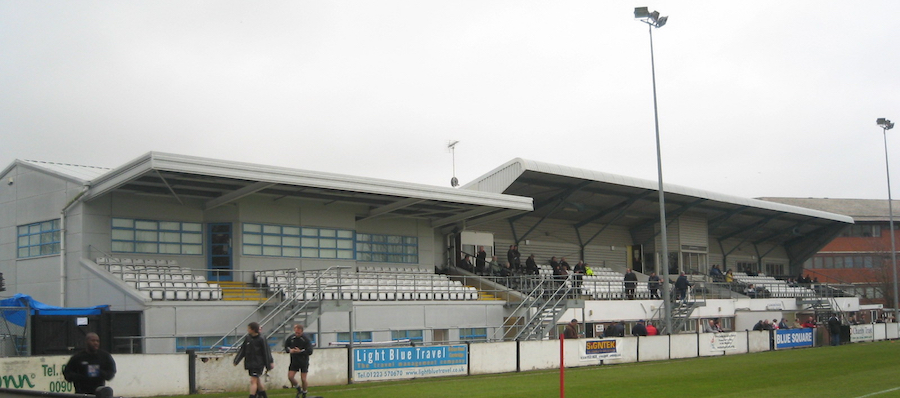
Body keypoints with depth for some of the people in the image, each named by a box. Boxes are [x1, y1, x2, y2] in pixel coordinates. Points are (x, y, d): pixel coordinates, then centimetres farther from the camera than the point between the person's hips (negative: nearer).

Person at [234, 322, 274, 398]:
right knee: (257, 381, 17)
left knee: (253, 380, -13)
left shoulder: (261, 339, -12)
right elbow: (242, 350, 10)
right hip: (250, 363, 6)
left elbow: (266, 352, -8)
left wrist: (269, 363, -6)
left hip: (258, 364, -6)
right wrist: (236, 360, 8)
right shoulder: (248, 338, 3)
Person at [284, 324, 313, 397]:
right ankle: (298, 388, 21)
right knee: (290, 377, -6)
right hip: (294, 361, 3)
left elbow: (310, 352, -16)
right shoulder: (290, 338, -3)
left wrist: (300, 351, -27)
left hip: (304, 362, -3)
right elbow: (286, 347, 10)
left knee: (303, 379, -3)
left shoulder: (306, 339, -13)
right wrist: (289, 350, -12)